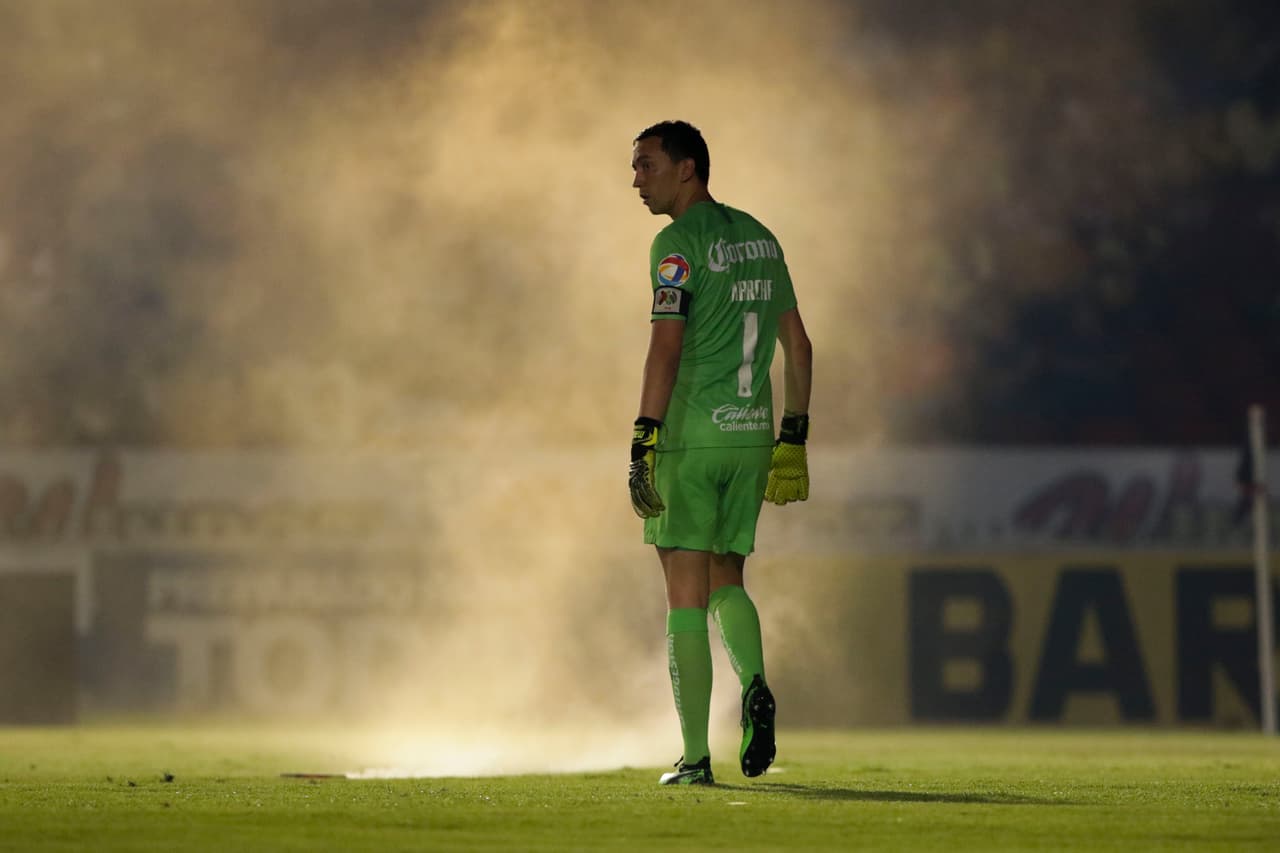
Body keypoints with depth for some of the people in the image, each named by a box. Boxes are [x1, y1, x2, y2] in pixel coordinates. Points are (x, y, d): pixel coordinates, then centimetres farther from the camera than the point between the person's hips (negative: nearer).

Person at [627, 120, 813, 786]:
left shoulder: (677, 244, -9)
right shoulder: (759, 239, 14)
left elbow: (666, 343, -19)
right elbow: (797, 344, 17)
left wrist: (644, 440, -20)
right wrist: (793, 439, 20)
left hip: (689, 433, -7)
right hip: (752, 433, 7)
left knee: (686, 596, -2)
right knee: (725, 583, 19)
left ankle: (695, 756, -4)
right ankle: (754, 686, -9)